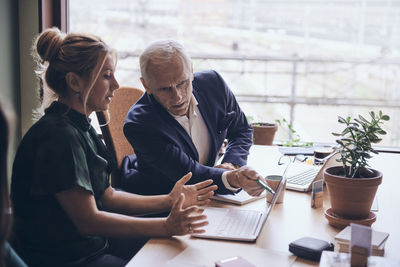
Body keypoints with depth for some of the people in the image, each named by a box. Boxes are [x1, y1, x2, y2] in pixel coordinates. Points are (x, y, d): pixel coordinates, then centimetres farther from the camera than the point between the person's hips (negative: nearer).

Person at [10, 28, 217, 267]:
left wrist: (169, 201, 2)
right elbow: (88, 220, -22)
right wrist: (166, 227, -24)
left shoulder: (79, 127, 10)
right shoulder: (59, 136, -21)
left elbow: (106, 196, 11)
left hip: (93, 246, 9)